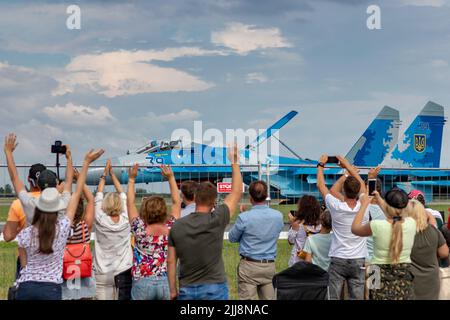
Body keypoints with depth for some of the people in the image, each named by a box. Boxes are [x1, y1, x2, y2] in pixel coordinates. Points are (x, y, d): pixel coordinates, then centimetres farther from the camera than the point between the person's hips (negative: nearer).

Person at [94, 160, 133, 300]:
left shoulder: (100, 220, -9)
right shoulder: (125, 221, -6)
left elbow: (98, 196, 3)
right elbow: (122, 194, 5)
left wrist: (104, 174, 12)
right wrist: (112, 174, 13)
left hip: (103, 274, -1)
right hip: (124, 272, 1)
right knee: (124, 298, 3)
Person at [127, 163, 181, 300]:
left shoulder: (140, 229, -7)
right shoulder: (171, 229, -4)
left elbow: (130, 203, 3)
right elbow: (177, 202, 7)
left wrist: (131, 179, 9)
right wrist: (171, 178, 10)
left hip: (142, 283, -1)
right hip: (166, 282, 2)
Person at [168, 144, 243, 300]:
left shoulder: (177, 226, -2)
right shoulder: (216, 220, -11)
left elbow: (171, 261, 2)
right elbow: (236, 193, 0)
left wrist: (173, 290, 11)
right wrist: (234, 163, 7)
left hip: (187, 290, 3)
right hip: (214, 288, -3)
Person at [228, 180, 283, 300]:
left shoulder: (244, 217, -14)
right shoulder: (278, 216, -2)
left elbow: (232, 238, 1)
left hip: (249, 265, -4)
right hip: (269, 266, 4)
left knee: (246, 298, 1)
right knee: (269, 298, 10)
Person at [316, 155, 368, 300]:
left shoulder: (337, 207, -12)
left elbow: (321, 185, 2)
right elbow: (361, 183, 12)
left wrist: (321, 164, 17)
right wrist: (347, 165, 23)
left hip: (338, 260, -2)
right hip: (358, 261, 2)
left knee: (333, 297, 2)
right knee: (357, 297, 4)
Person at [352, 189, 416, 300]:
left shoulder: (377, 226, -19)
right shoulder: (411, 223, -8)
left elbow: (355, 228, 1)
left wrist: (364, 204, 11)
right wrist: (379, 200, 26)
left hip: (381, 276, -3)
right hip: (404, 276, 3)